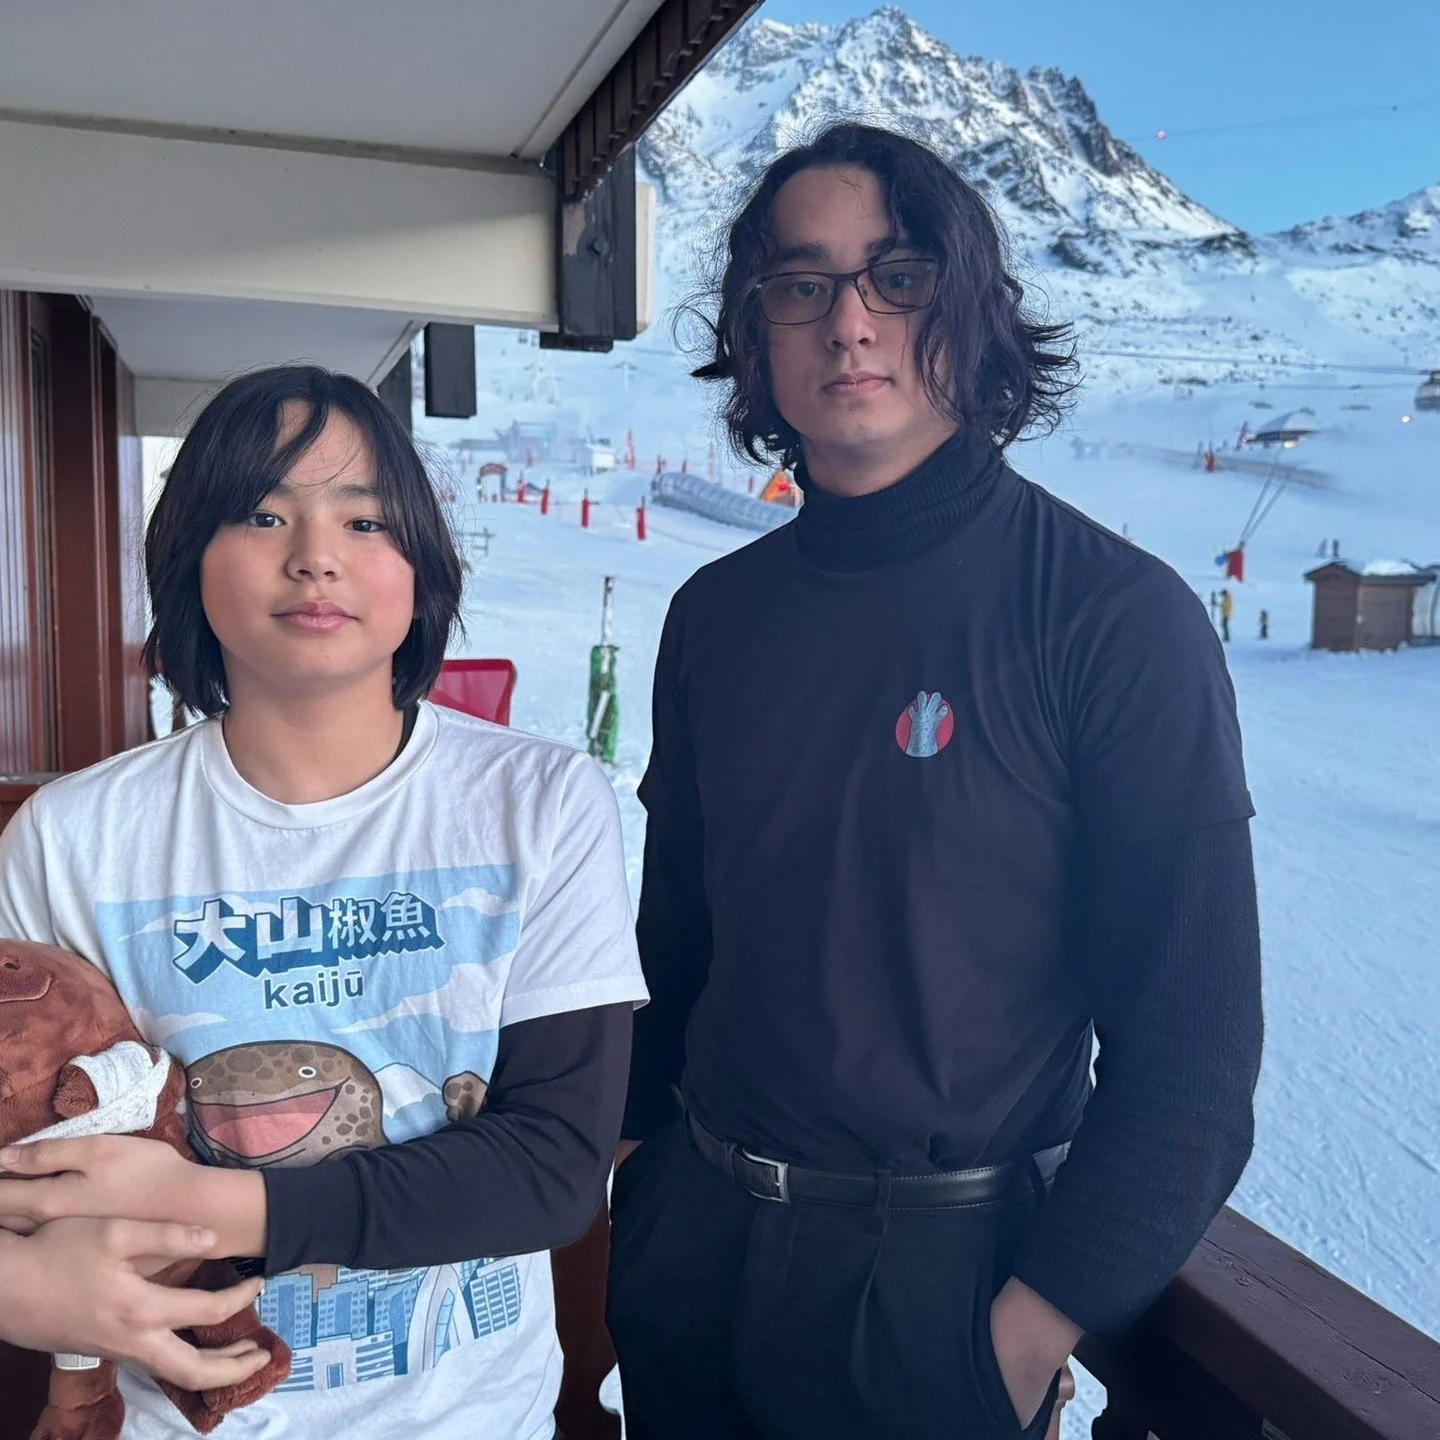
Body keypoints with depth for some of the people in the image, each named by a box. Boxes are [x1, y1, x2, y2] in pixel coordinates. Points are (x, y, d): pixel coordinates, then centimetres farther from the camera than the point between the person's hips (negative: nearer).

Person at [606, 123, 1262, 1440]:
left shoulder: (1121, 620, -15)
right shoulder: (717, 615, 0)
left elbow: (1190, 1035, -14)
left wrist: (1033, 1331, -12)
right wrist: (631, 1141, 5)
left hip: (937, 1273, -4)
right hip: (690, 1231, 5)